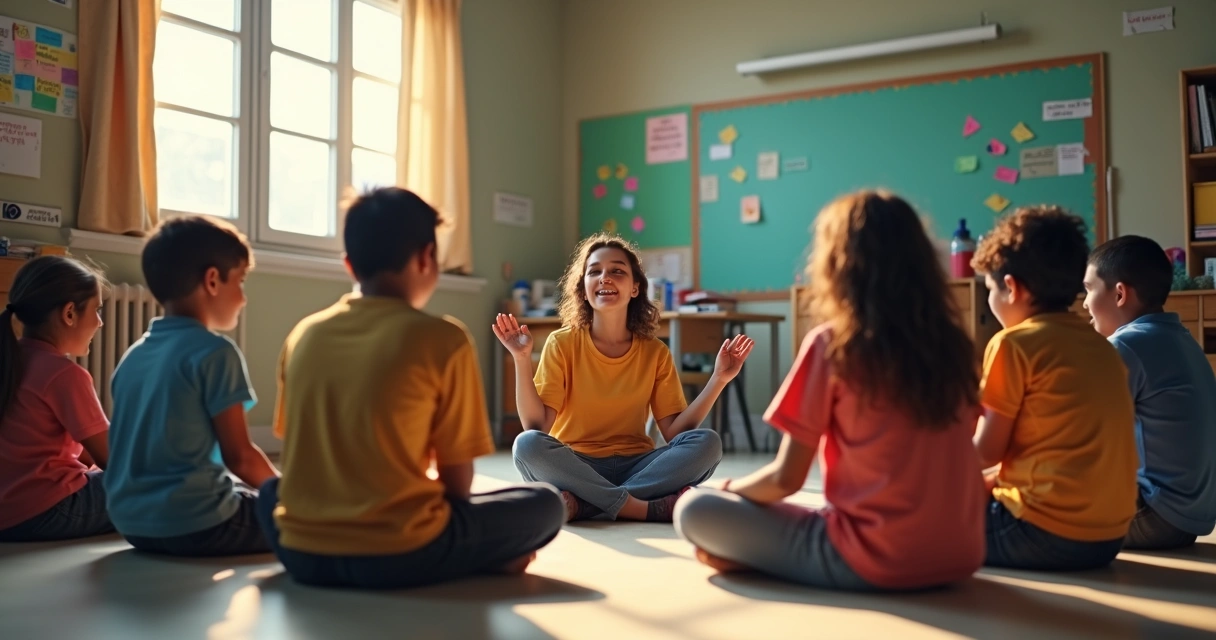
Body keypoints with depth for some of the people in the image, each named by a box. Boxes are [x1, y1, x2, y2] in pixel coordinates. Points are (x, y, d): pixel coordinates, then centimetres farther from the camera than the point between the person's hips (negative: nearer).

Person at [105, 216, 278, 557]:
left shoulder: (132, 356, 11)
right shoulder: (215, 352, -13)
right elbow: (238, 455, -13)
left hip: (133, 521, 8)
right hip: (194, 523, -8)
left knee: (246, 496, 30)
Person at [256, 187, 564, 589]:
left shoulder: (303, 334, 6)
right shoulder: (444, 340, -8)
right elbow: (457, 481, -2)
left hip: (302, 553, 4)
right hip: (399, 553, -3)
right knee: (546, 504, 14)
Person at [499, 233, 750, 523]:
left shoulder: (655, 352, 3)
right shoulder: (562, 344, -3)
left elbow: (675, 431, -3)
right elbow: (537, 425, -11)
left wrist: (718, 379, -11)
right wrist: (522, 359, -22)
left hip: (634, 467, 3)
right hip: (575, 467, -2)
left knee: (707, 442, -23)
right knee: (527, 445, -33)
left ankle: (582, 505, -27)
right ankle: (644, 508, -27)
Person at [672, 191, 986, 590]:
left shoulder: (830, 343, -10)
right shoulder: (952, 343, 5)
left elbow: (785, 479, -7)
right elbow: (938, 459, 12)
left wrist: (731, 488, 14)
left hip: (873, 560, -5)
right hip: (959, 556, 6)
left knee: (694, 510, 3)